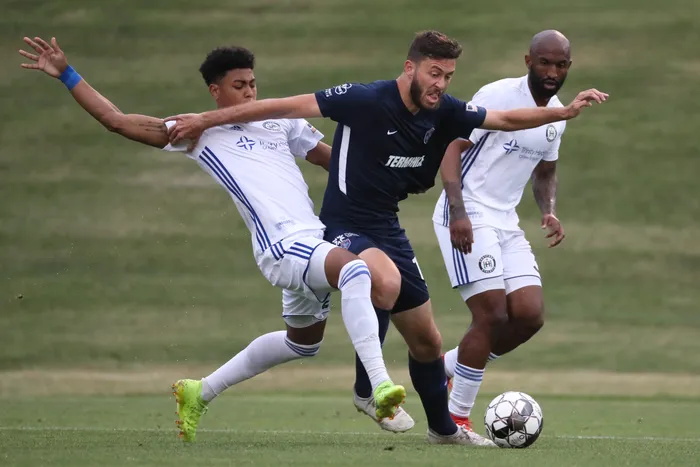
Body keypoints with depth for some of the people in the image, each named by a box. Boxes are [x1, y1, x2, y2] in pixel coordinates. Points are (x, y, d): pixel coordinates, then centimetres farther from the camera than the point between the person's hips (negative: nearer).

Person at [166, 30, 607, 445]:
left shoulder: (443, 112, -2)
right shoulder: (365, 100, -20)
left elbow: (506, 119, 10)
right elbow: (285, 106, -18)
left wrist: (565, 111, -1)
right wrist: (206, 120, -16)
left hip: (388, 229, 7)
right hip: (345, 228, -7)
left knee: (427, 340, 14)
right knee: (387, 282, -38)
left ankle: (443, 428, 36)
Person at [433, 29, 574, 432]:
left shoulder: (557, 114, 11)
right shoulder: (498, 96, -13)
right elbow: (452, 146, -15)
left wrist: (550, 212, 5)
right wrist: (459, 210, -26)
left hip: (505, 222, 8)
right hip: (468, 216, -8)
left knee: (530, 315, -3)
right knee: (492, 314, -14)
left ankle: (447, 367, 17)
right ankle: (457, 418, -3)